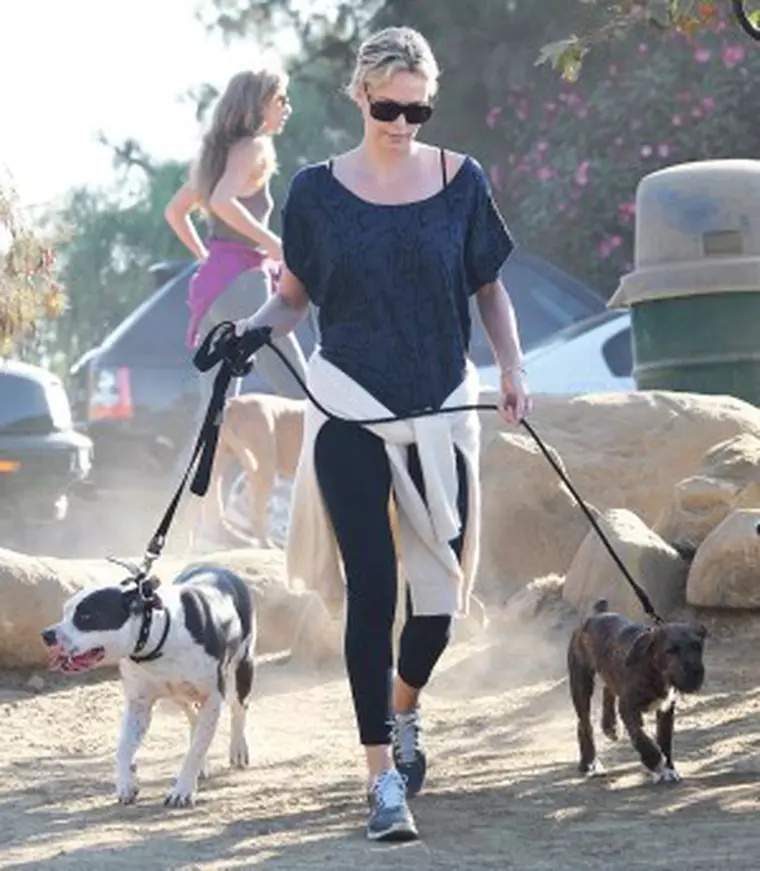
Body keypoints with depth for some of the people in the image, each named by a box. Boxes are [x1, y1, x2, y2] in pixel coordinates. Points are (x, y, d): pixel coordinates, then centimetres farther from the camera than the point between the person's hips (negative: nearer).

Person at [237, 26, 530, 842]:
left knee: (441, 587, 4)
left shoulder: (461, 181, 1)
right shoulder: (318, 191, -1)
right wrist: (250, 329, -13)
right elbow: (294, 293, 7)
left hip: (441, 408, 2)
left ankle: (403, 709, 36)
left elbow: (489, 286, 10)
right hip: (350, 411, -2)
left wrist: (512, 369, -3)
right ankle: (383, 776, -4)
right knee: (372, 588, -8)